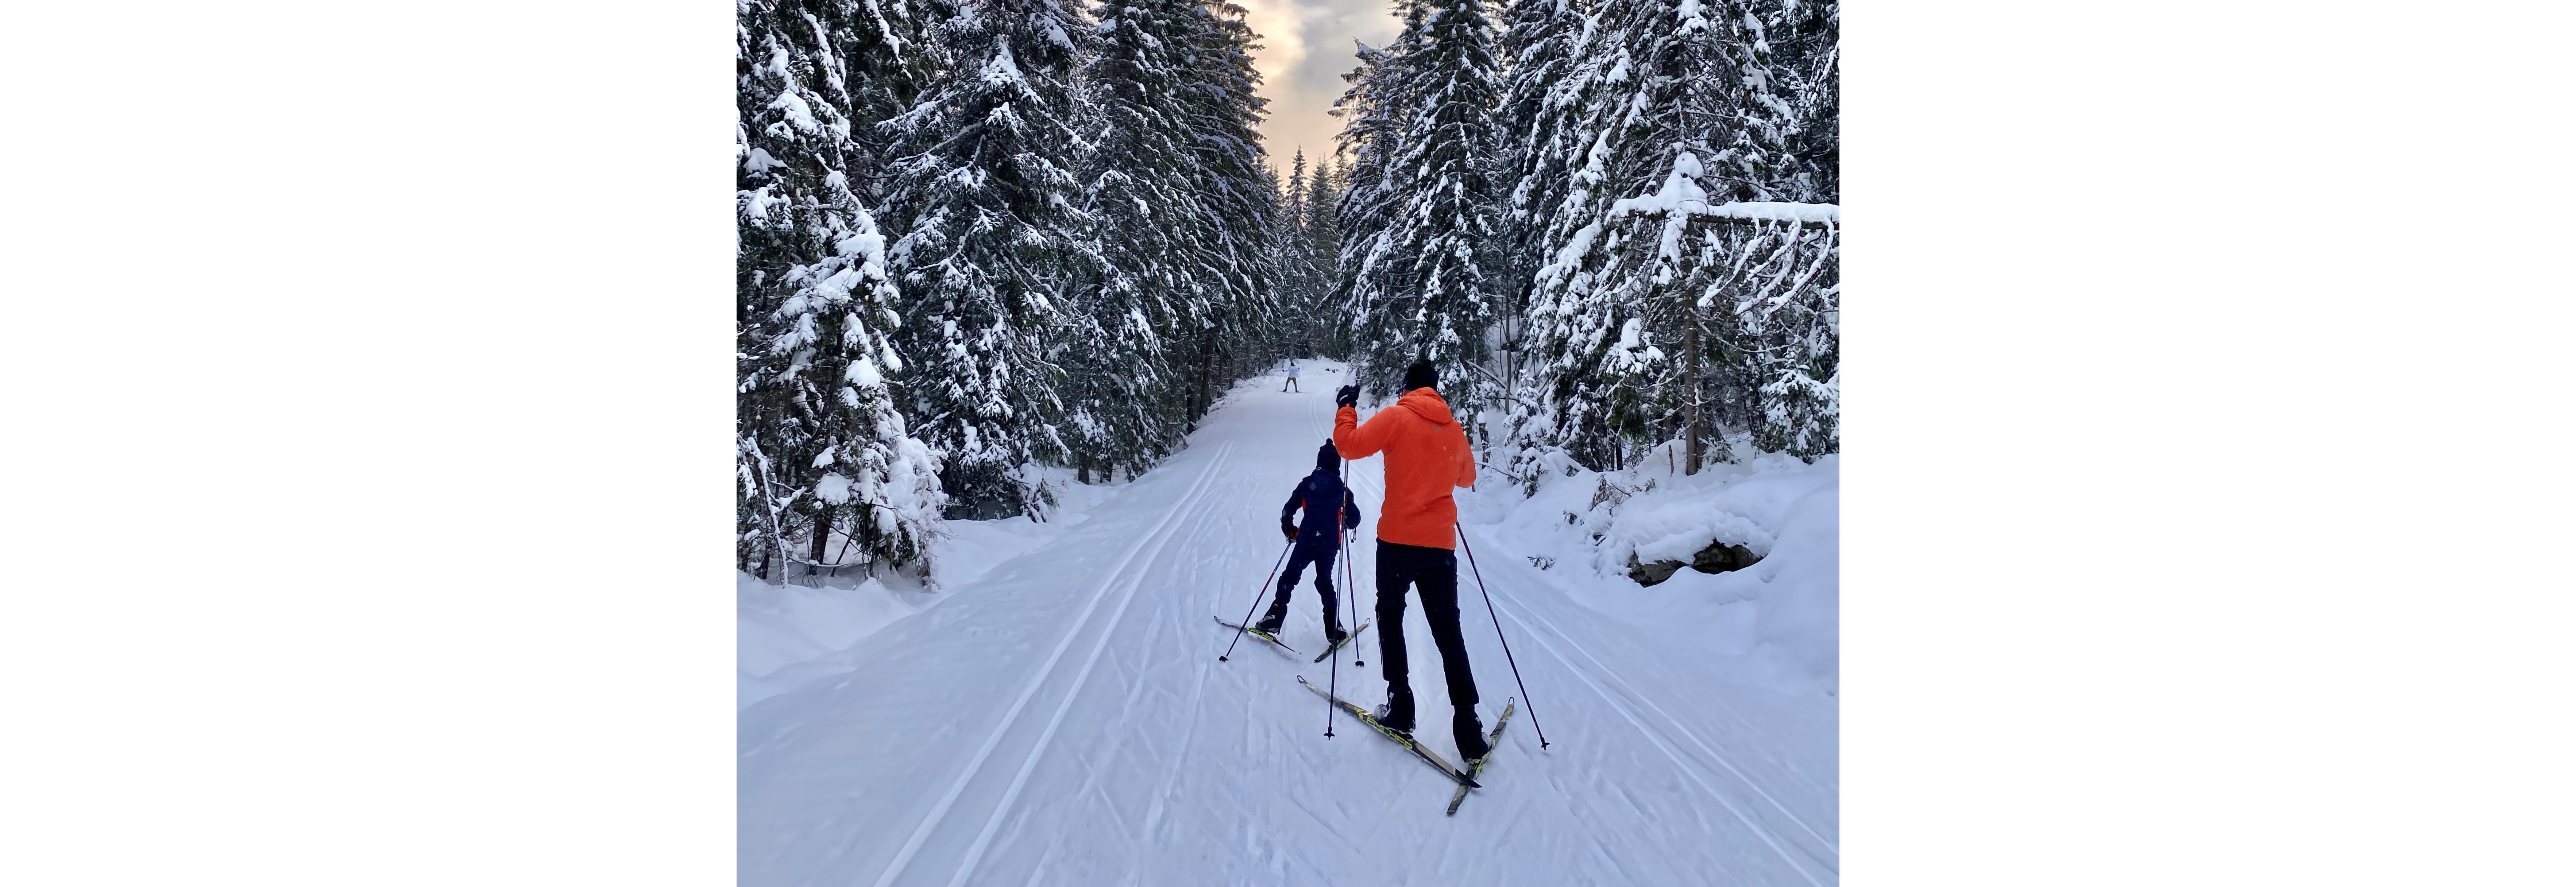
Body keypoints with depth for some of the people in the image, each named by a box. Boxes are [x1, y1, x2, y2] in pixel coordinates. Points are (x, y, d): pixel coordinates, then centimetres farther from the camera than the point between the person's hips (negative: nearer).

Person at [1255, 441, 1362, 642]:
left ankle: (1273, 620, 3)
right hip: (1331, 546, 1)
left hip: (1307, 542, -1)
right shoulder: (1342, 490, 5)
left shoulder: (1307, 484, 5)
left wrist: (1290, 531, 22)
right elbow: (1354, 520, 6)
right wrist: (1345, 522, 29)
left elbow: (1288, 511, 6)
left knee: (1289, 579, 10)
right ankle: (1334, 631, 11)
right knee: (1325, 583, 16)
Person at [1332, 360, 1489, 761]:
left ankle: (1400, 705, 9)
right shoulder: (1453, 429, 9)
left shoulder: (1397, 417, -5)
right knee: (1449, 634, 8)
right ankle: (1467, 725, 1)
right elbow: (1467, 477, 24)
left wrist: (1346, 408, 6)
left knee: (1390, 617, 15)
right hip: (1441, 546, 3)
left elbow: (1349, 445, -9)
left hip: (1398, 540, -3)